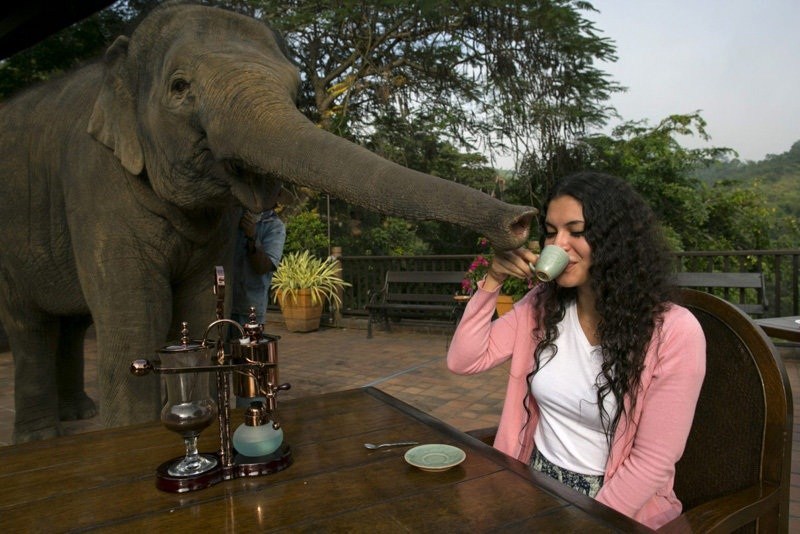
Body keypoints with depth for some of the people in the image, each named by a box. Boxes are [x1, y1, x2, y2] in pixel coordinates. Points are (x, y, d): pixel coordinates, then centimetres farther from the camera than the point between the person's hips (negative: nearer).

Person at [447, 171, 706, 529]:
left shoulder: (674, 331, -16)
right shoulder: (542, 305, -1)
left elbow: (653, 459, -14)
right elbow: (463, 361, -3)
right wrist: (493, 281, -11)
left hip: (616, 507, -4)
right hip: (535, 486, 4)